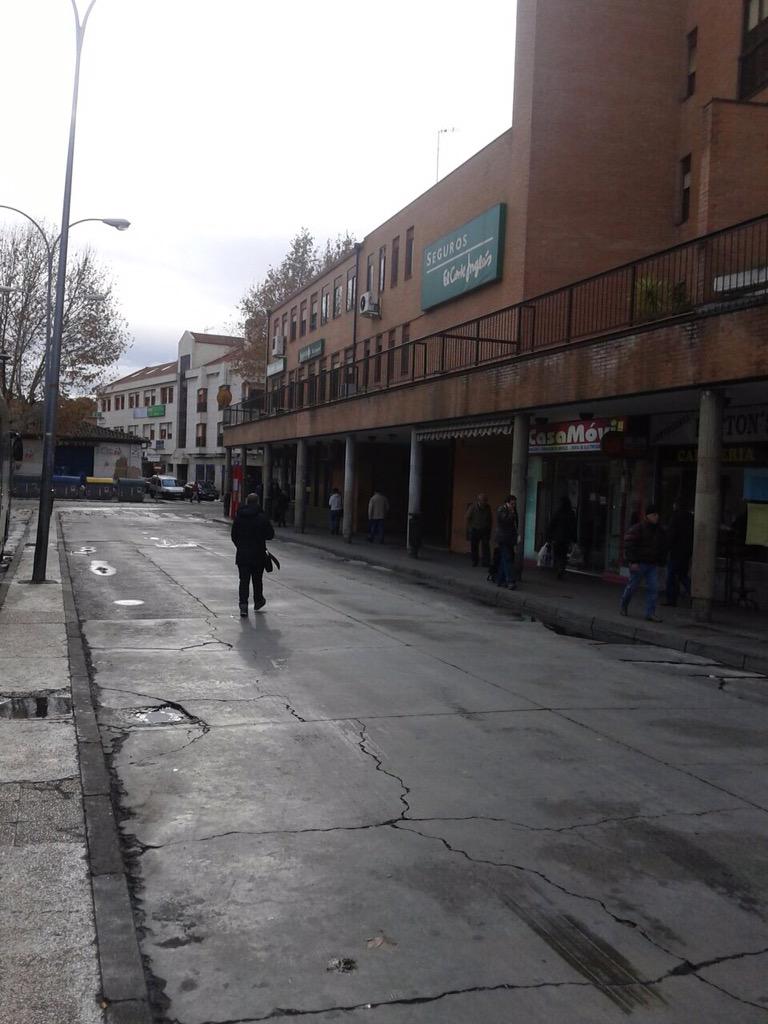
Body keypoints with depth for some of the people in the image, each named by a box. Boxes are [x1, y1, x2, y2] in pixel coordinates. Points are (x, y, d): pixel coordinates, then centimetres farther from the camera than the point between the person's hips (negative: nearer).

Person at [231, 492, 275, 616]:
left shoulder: (238, 517, 0)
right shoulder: (262, 517, -11)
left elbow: (234, 536, 7)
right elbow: (270, 535, -5)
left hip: (242, 554, 2)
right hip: (258, 555, -2)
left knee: (244, 580, 2)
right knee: (257, 579, 15)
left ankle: (243, 605, -10)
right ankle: (258, 602, 30)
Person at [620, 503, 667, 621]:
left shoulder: (659, 530, 10)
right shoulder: (637, 528, -11)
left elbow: (663, 547, 18)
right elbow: (630, 545, -16)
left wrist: (660, 562, 14)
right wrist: (633, 561, -20)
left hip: (653, 564, 5)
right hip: (639, 563, -5)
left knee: (653, 588, -4)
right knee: (633, 585, 6)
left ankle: (650, 614, -2)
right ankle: (624, 605, 30)